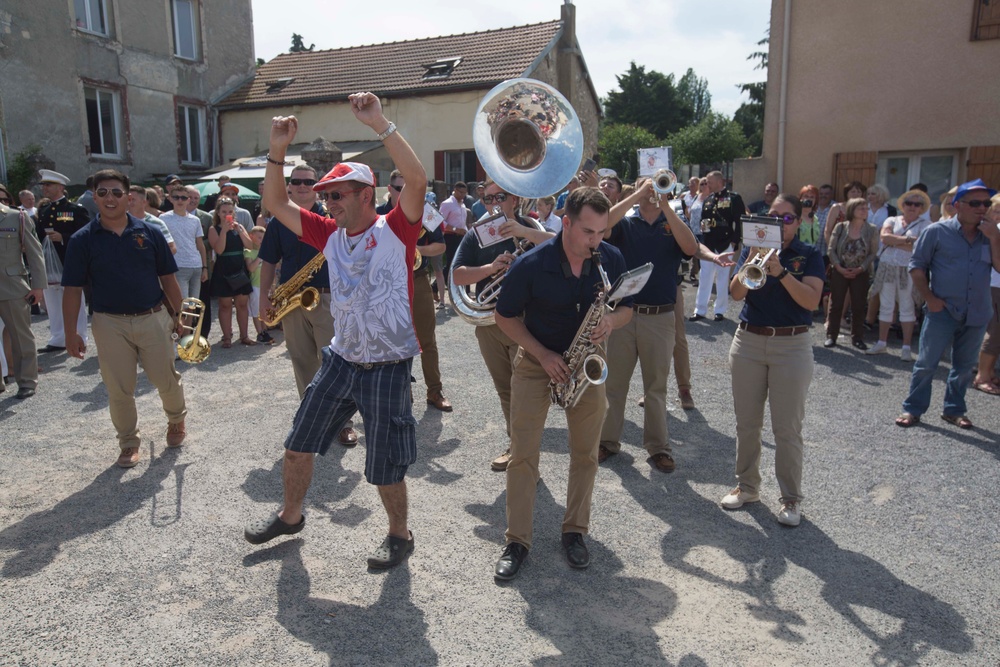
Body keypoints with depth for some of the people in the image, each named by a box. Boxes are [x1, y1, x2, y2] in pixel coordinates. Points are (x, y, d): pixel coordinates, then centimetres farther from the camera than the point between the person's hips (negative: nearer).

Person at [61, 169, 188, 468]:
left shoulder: (149, 233, 0)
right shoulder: (82, 240, -1)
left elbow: (168, 279, 6)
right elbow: (73, 289, 0)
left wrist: (177, 315, 6)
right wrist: (71, 333, -3)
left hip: (153, 318, 0)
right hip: (110, 323, 0)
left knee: (167, 379, 8)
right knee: (119, 389, 6)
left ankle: (176, 421, 37)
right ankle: (129, 443, 25)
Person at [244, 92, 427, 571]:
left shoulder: (395, 230, -11)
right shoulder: (330, 235, 5)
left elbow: (416, 179, -28)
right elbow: (276, 204, 8)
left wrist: (378, 123, -29)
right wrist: (277, 151, -4)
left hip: (386, 368, -6)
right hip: (339, 361, 6)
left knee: (386, 468, 7)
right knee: (298, 444, 17)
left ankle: (399, 535, 32)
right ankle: (290, 515, 42)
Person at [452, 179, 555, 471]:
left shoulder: (529, 230, -2)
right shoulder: (477, 236, 7)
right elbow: (458, 275, -4)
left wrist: (525, 232, -31)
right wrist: (492, 266, -19)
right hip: (489, 324, 4)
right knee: (505, 390, 14)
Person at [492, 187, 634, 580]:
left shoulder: (612, 259, -10)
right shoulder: (531, 264, -20)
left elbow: (626, 308, 3)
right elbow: (505, 317, -9)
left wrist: (611, 320, -21)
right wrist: (543, 355, -17)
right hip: (536, 361, -2)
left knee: (586, 453, 7)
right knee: (522, 454, -3)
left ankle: (574, 532, 25)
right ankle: (517, 541, 10)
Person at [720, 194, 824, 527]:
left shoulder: (809, 255, 0)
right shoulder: (753, 247, 6)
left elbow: (811, 300, -14)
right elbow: (736, 292, -6)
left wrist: (781, 271, -24)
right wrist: (752, 263, -21)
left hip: (792, 345, -3)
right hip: (748, 340, 3)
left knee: (788, 428, 1)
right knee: (747, 422, 11)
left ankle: (791, 497, 14)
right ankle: (747, 485, 26)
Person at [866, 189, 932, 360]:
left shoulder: (925, 224, 1)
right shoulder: (892, 220, 10)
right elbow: (884, 238, -8)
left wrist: (894, 241, -9)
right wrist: (907, 239, -13)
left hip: (909, 270, -3)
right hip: (887, 267, 3)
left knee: (907, 308, 1)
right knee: (885, 306, 8)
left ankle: (906, 347, 7)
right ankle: (882, 343, 17)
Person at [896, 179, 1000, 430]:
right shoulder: (937, 231, -4)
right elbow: (917, 266, -2)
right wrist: (930, 298, -9)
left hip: (977, 314, 4)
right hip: (942, 311, -4)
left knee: (964, 367, 13)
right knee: (926, 363, 0)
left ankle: (954, 410, 26)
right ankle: (912, 409, 9)